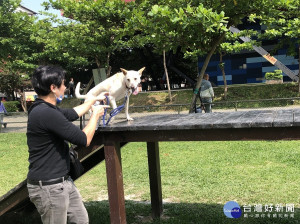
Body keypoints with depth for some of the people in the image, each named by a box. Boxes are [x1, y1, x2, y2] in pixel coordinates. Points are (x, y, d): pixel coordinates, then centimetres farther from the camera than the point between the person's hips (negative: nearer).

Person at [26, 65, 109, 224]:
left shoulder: (47, 109, 7)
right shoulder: (46, 114, -26)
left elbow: (72, 113, 25)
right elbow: (84, 140, -21)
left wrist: (95, 99, 34)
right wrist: (95, 115, -5)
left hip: (63, 182, 10)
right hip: (48, 187, -10)